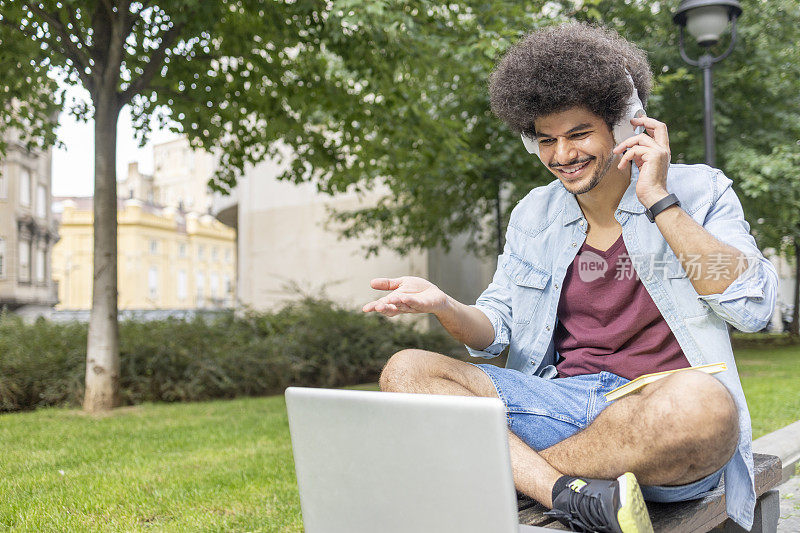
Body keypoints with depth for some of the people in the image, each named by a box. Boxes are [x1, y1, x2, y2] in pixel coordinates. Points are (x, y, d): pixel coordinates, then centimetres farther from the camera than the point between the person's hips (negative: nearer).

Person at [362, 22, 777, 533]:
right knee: (406, 370, -13)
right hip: (564, 403, 4)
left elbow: (753, 306, -10)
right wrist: (445, 307, -11)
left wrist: (657, 199, -11)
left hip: (657, 420, -3)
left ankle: (512, 473, -17)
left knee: (702, 402, -39)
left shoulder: (698, 190, 3)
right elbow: (495, 330, 12)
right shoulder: (533, 215, 14)